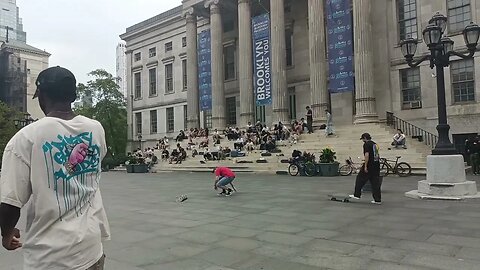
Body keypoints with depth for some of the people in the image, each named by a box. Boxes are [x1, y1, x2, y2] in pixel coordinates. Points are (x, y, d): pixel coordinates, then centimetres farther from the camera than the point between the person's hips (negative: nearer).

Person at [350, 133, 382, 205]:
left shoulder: (366, 144, -10)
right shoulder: (375, 144, 17)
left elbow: (367, 155, -20)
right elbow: (377, 155, 20)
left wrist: (365, 166, -18)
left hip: (369, 165, -8)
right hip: (376, 165, 8)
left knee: (360, 179, 6)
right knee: (375, 183, 8)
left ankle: (357, 195, 12)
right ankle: (378, 200, 8)